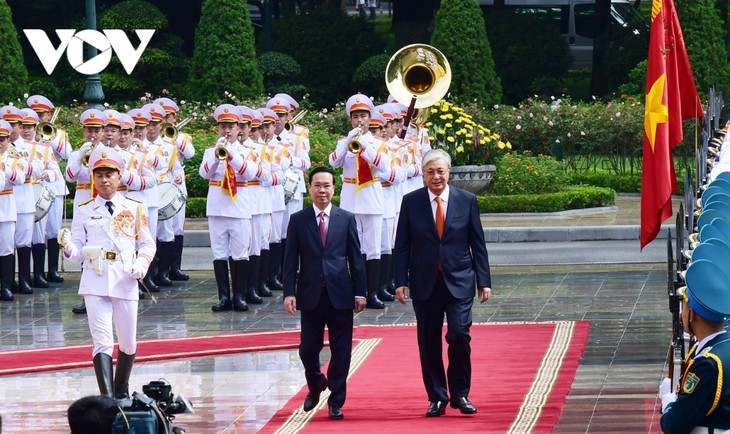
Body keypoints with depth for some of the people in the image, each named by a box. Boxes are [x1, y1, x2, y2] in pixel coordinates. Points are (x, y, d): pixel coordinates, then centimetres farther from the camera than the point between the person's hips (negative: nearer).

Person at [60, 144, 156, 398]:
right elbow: (78, 252, 5)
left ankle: (122, 392, 31)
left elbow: (147, 244, 12)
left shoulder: (134, 209, 9)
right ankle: (107, 397, -18)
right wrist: (68, 247, -17)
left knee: (128, 343, 9)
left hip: (125, 282, 1)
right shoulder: (83, 210, 7)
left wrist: (141, 264, -7)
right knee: (102, 341, -11)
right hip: (95, 283, -1)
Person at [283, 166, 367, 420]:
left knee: (340, 351, 1)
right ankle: (315, 386, 30)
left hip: (340, 294, 0)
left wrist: (360, 292, 0)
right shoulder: (298, 220, 4)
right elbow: (290, 260, 2)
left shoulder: (346, 219, 6)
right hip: (310, 294, 0)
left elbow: (355, 258, 6)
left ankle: (336, 402, 10)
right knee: (308, 349, 2)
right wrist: (289, 292, -7)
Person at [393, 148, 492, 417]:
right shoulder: (411, 202, 2)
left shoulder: (467, 201, 3)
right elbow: (402, 246, 3)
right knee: (429, 342, 4)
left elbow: (477, 243, 5)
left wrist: (484, 281, 2)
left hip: (459, 281, -1)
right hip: (425, 282, 1)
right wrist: (401, 281, -5)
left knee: (459, 335, -11)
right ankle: (437, 398, 14)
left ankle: (460, 394, 5)